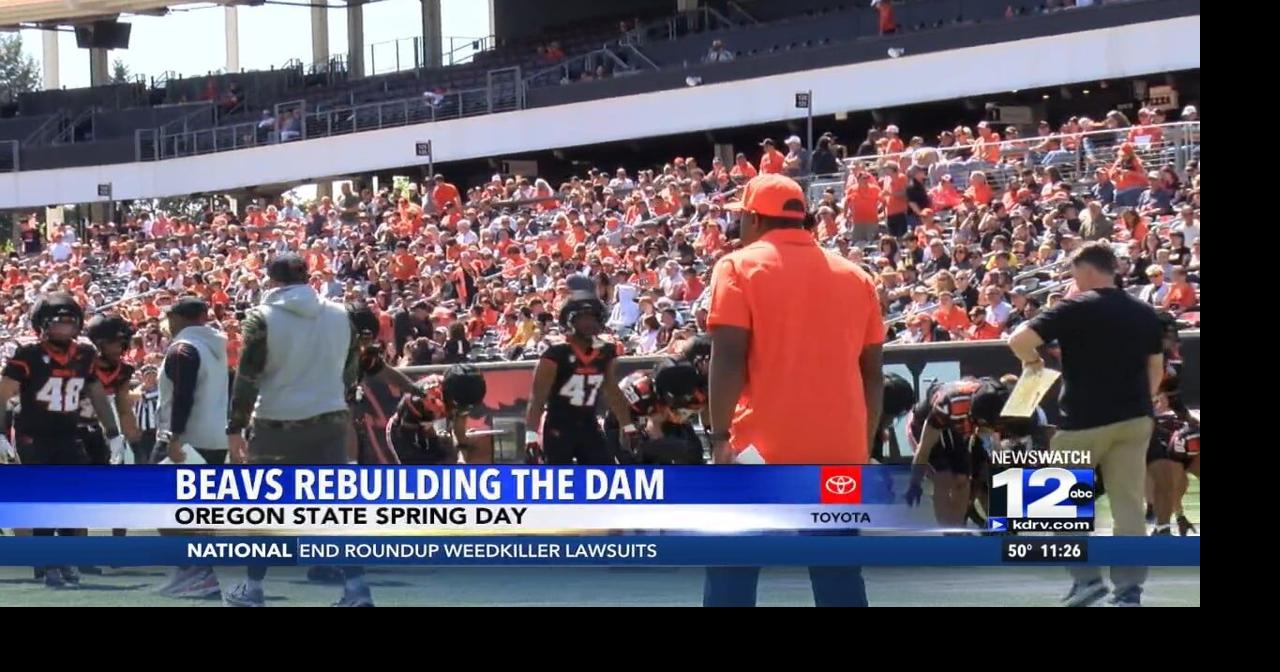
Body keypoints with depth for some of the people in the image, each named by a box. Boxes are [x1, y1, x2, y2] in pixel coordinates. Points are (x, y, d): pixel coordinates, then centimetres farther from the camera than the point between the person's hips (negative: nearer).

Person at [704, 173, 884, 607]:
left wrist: (720, 435, -10)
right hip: (838, 449, 4)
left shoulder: (739, 268, 0)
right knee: (839, 576, 7)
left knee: (732, 571, 0)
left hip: (763, 445, -4)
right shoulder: (855, 276, 13)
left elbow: (729, 357, -9)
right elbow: (872, 371, 14)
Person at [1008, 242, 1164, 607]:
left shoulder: (1076, 308, -9)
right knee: (1129, 505, 7)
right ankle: (1129, 588, 4)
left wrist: (1032, 360, 4)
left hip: (1084, 419, -5)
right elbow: (1156, 368, 14)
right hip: (1134, 419, 5)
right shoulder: (1144, 313, 8)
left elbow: (1018, 339, -16)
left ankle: (1087, 578, 5)